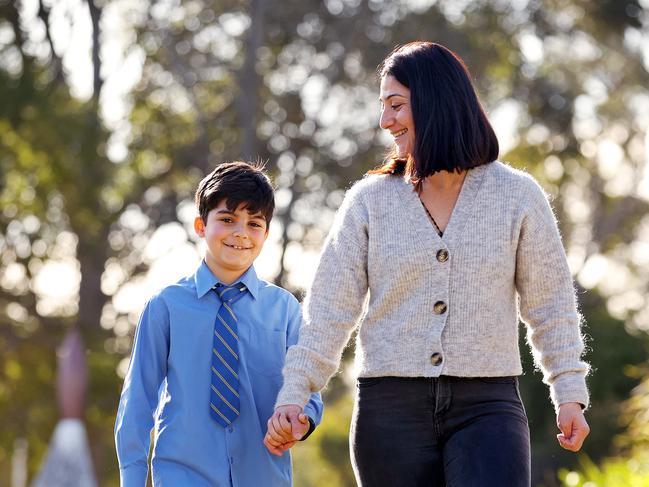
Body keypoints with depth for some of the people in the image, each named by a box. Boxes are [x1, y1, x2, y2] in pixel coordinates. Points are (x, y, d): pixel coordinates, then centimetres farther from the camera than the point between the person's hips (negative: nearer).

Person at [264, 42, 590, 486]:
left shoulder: (518, 196, 5)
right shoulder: (369, 201, 6)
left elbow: (550, 304, 9)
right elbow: (331, 308, 4)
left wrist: (570, 393, 2)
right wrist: (294, 394, -5)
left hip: (487, 405, -1)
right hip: (391, 410, 1)